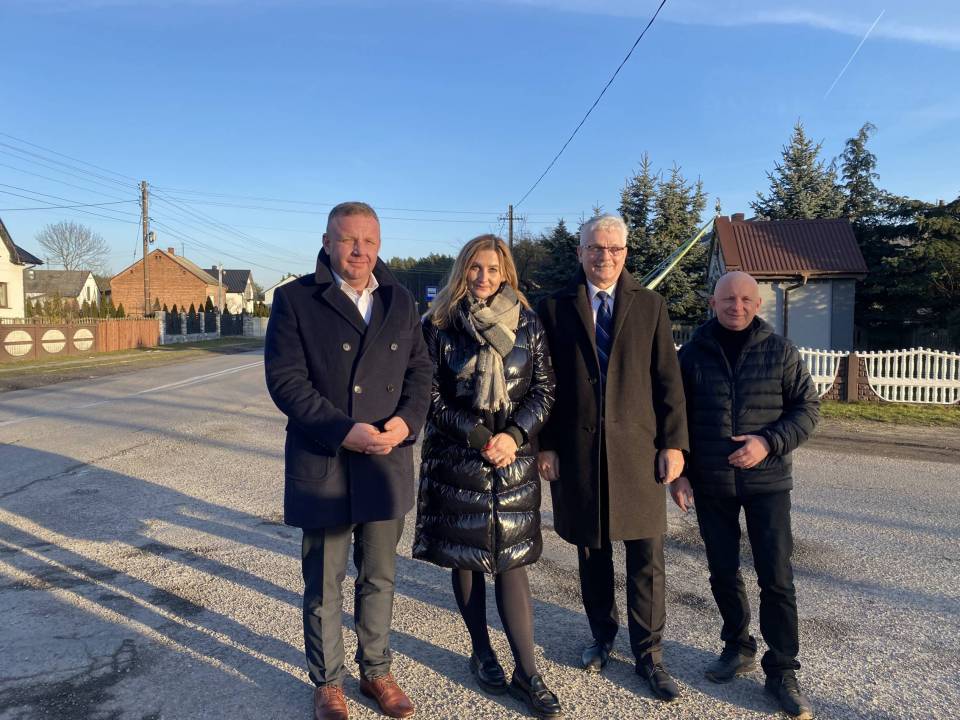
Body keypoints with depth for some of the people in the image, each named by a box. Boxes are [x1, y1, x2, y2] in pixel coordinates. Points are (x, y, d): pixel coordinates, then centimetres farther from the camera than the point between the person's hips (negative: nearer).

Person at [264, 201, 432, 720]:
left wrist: (407, 419, -11)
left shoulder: (400, 302, 7)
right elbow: (284, 379, -12)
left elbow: (420, 369, 8)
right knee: (323, 585, 12)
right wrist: (344, 431, -20)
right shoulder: (294, 300, -6)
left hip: (387, 464, 4)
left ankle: (376, 671, 37)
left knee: (379, 578, 17)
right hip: (322, 466, -3)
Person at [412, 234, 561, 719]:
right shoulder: (439, 325, -3)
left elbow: (544, 391, 2)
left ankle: (526, 674, 12)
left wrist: (512, 435, -13)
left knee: (511, 558, 2)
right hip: (456, 459, 0)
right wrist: (480, 438, -13)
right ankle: (481, 652, 29)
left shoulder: (526, 324, 2)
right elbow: (433, 398, -5)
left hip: (513, 457, 1)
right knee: (464, 556, 9)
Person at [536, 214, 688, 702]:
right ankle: (602, 636, 33)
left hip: (638, 447, 0)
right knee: (592, 552, 13)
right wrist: (545, 444, -3)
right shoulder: (554, 308, 3)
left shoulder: (650, 305, 5)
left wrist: (673, 443, -3)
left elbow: (668, 378, 3)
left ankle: (648, 653, 21)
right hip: (578, 449, 0)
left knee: (646, 556, 5)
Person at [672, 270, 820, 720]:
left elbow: (807, 408, 0)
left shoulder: (779, 351, -2)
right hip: (710, 485, 1)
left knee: (777, 578, 0)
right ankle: (738, 648, 32)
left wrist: (769, 443, -16)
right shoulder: (692, 354, 0)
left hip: (766, 481, -1)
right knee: (723, 572, 12)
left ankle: (782, 671, 15)